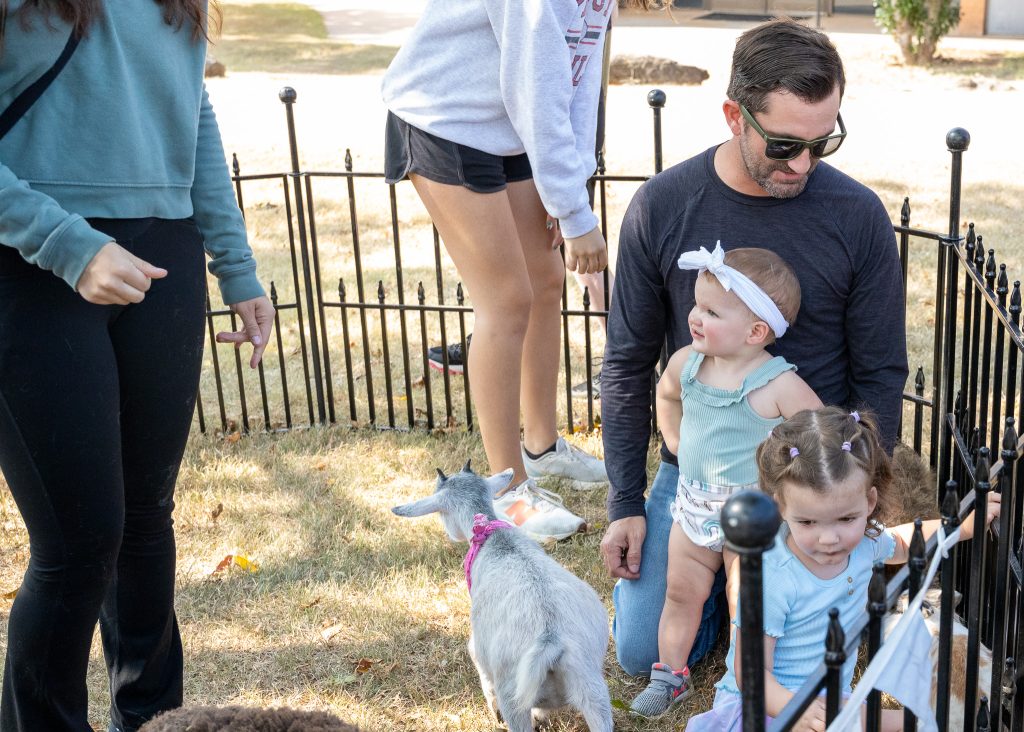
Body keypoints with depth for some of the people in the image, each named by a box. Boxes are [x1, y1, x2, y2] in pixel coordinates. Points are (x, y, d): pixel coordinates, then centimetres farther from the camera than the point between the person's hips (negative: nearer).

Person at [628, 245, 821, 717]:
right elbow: (666, 394, 19)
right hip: (694, 504, 6)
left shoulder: (778, 384, -22)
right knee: (682, 591, 15)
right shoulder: (686, 364, -4)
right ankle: (670, 674, 29)